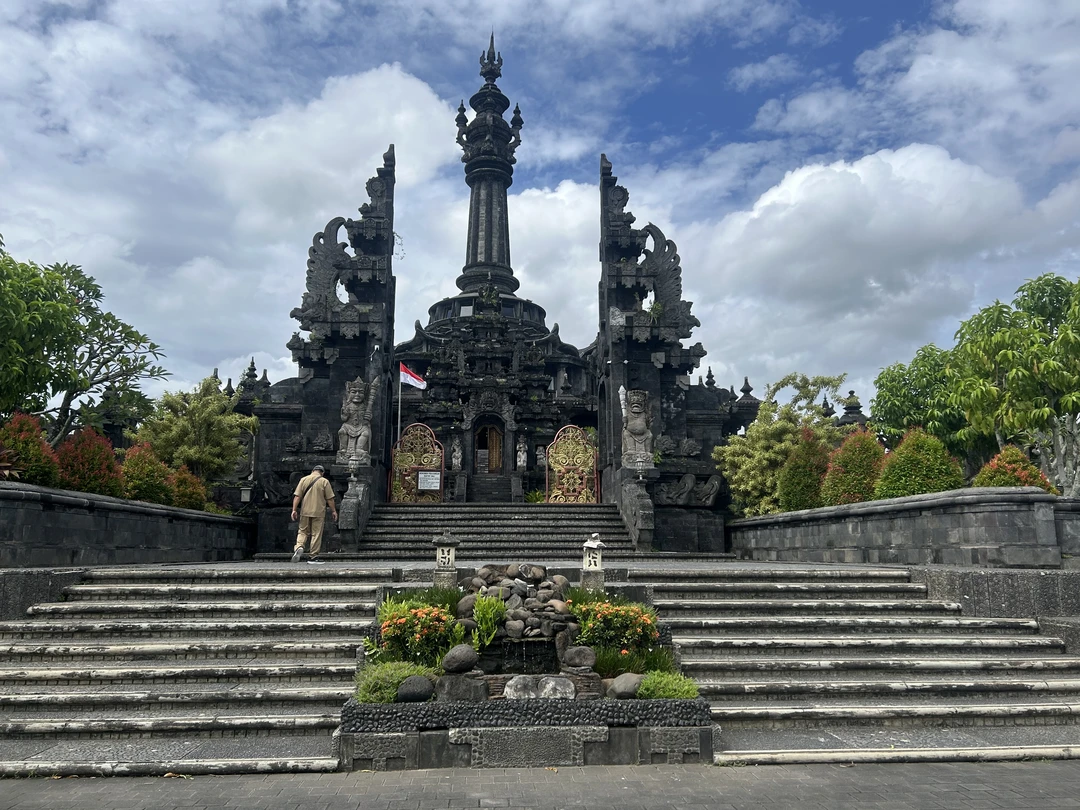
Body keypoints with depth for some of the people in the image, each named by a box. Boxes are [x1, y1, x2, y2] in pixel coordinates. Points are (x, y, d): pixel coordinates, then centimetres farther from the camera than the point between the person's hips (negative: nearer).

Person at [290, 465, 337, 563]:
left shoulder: (304, 479, 6)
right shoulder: (324, 481, -1)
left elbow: (297, 496, 0)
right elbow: (330, 499, -2)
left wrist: (294, 510, 0)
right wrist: (333, 511, 6)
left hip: (305, 511, 2)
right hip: (319, 512, -2)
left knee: (303, 531, 14)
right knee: (316, 534, 4)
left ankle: (299, 547, -11)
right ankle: (313, 557, 6)